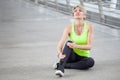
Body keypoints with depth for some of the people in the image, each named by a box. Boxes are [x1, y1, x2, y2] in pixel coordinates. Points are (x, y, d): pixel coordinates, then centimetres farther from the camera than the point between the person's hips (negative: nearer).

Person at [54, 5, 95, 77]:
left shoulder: (89, 26, -11)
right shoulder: (69, 28, -10)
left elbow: (89, 46, -17)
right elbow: (59, 45, -19)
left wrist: (76, 46, -34)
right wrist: (60, 54, -42)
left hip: (83, 57, 1)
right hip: (71, 56, 0)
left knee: (91, 61, -34)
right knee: (69, 42, -31)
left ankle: (61, 65, -26)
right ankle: (61, 68, -46)